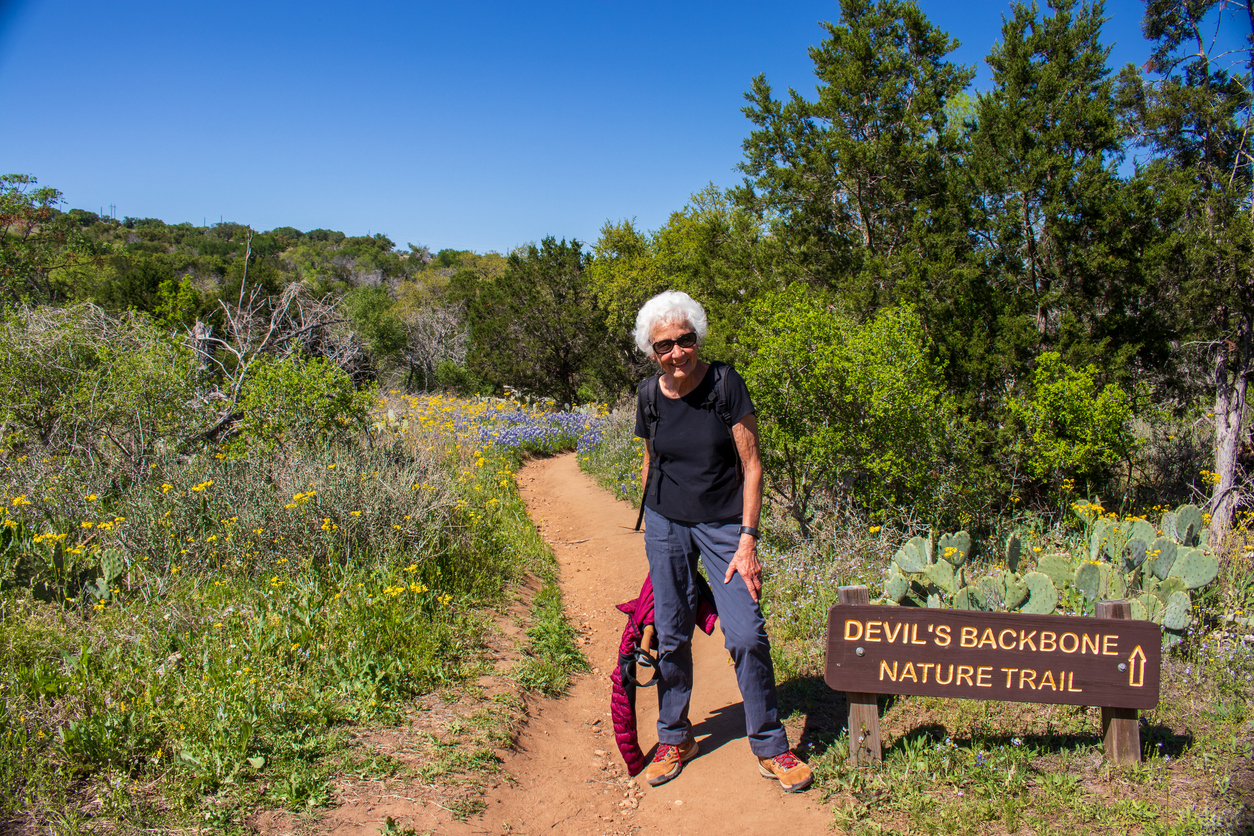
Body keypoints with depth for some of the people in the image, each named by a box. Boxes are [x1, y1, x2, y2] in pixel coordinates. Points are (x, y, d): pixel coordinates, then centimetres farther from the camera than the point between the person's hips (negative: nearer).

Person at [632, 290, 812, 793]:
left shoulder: (726, 384, -13)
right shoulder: (649, 396, -2)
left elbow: (751, 465, -11)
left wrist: (748, 540, -15)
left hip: (723, 524, -3)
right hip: (666, 524, 3)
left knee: (747, 635, -8)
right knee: (671, 636, 8)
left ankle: (769, 746, 11)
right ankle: (674, 738, 27)